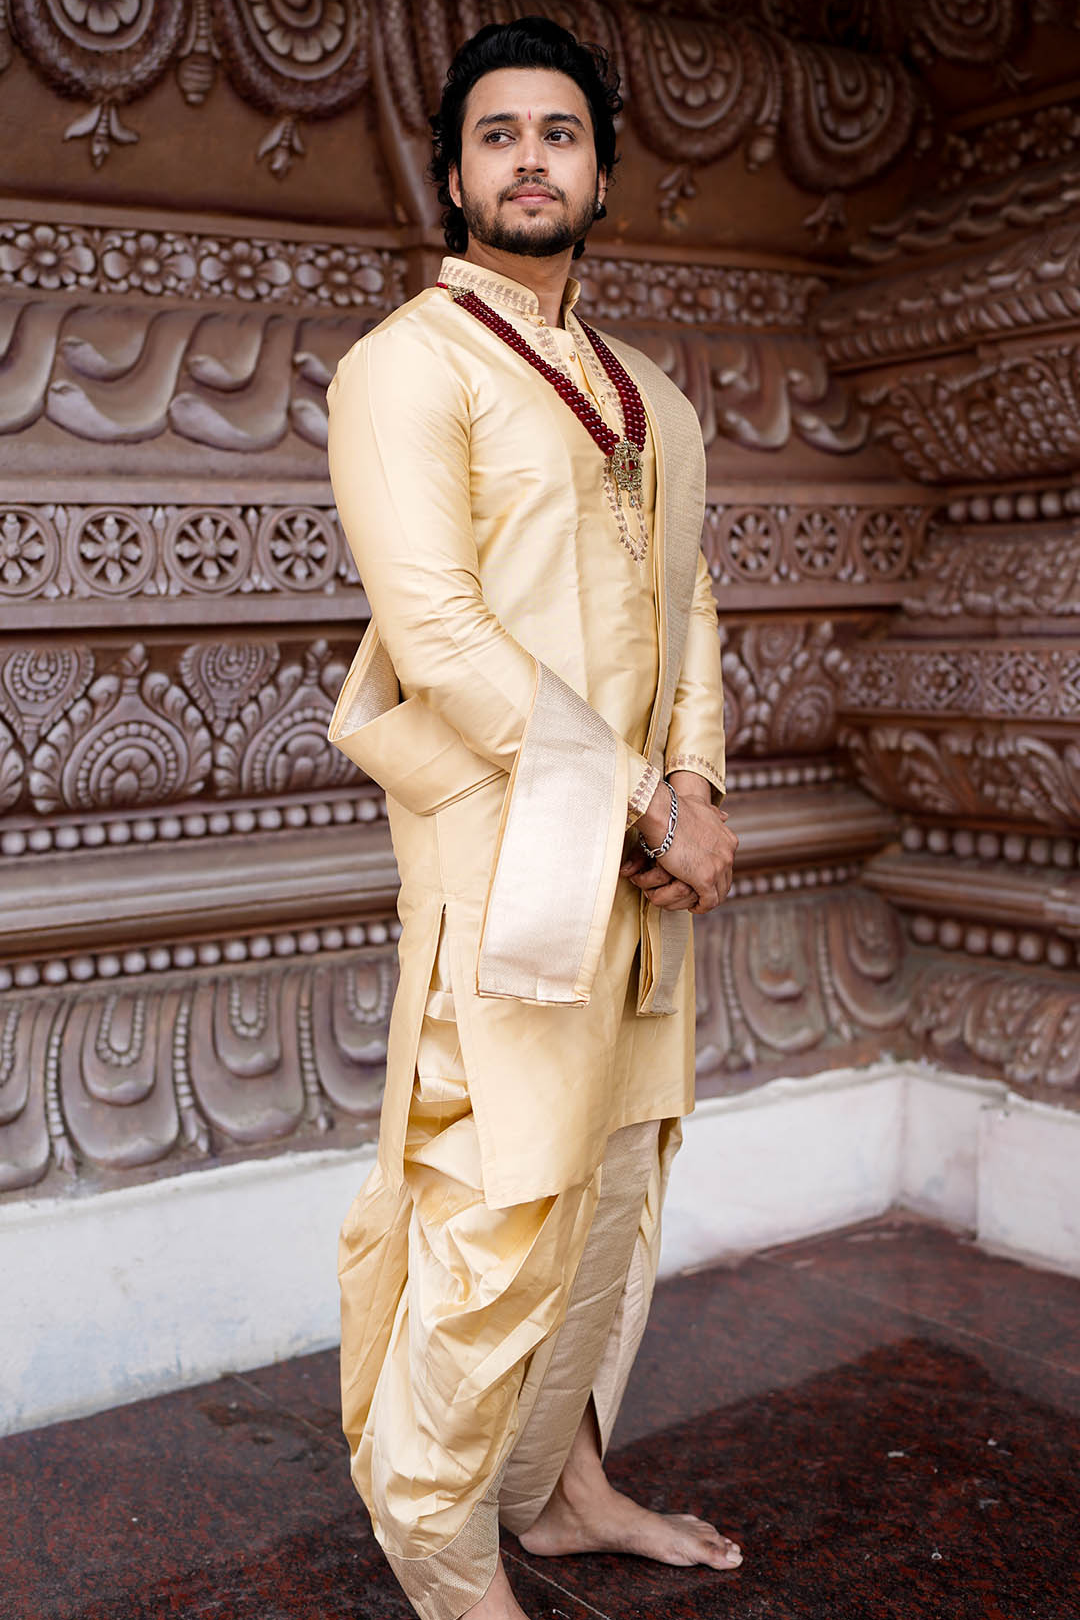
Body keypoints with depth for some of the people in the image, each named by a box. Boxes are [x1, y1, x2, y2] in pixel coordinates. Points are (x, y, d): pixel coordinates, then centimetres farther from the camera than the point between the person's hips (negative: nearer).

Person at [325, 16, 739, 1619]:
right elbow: (434, 629, -15)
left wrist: (695, 787, -3)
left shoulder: (651, 400, 19)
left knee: (613, 1183, 14)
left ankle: (563, 1479, 32)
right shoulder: (405, 364, -4)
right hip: (506, 855, -7)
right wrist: (644, 802, -15)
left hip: (646, 858, 7)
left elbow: (687, 604, 16)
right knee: (498, 1211, -3)